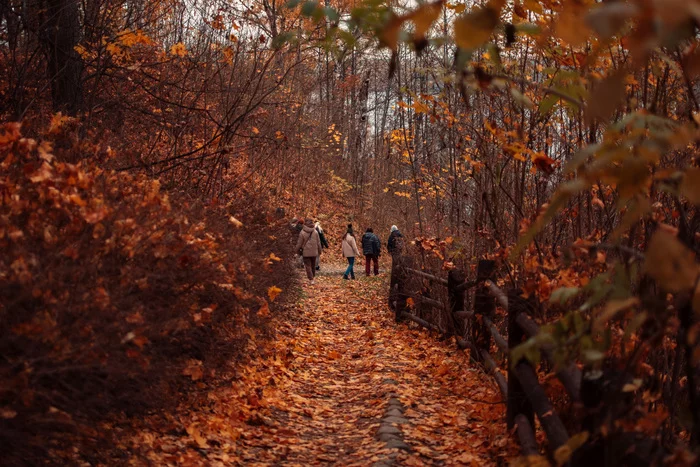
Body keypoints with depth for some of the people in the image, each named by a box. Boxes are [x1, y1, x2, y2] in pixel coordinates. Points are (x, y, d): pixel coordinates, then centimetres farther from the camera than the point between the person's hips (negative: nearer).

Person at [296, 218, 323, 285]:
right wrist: (319, 250, 17)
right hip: (314, 252, 3)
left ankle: (311, 279, -6)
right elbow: (318, 242, 5)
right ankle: (312, 277, 26)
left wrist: (298, 250, 9)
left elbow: (299, 243, -6)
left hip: (306, 252, -3)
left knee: (308, 266, 1)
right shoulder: (315, 232, -4)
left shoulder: (302, 233, -13)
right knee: (313, 265, 17)